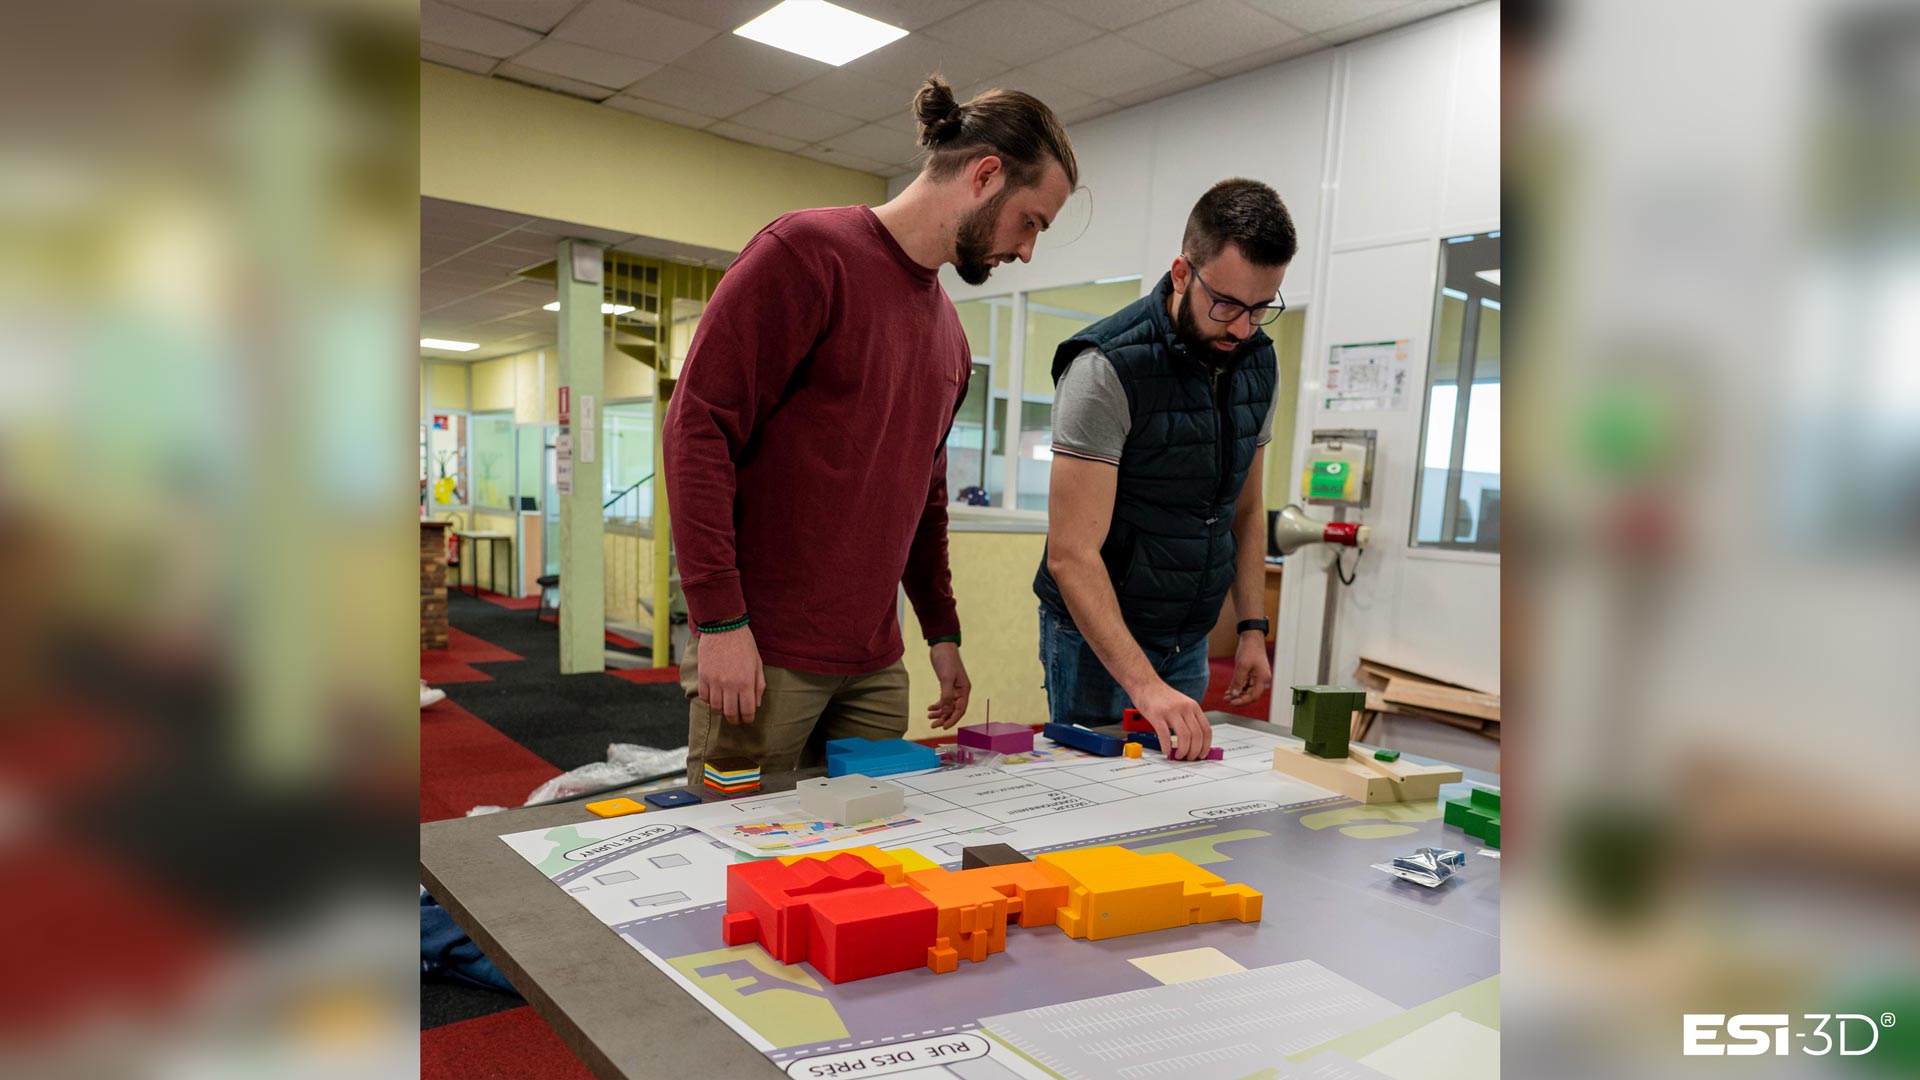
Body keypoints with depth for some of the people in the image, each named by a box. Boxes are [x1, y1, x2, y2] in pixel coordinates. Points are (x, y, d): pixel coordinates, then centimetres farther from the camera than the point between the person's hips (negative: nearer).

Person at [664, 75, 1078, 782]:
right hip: (760, 656, -7)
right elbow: (699, 424, -13)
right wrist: (720, 620, -18)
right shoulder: (808, 251, -7)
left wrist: (942, 631, 21)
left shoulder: (949, 335, 17)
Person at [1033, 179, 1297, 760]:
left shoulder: (1259, 363, 1)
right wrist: (1143, 683, -34)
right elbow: (1072, 554, -27)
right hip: (1099, 640, -6)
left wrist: (1253, 627, 6)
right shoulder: (1107, 369, -22)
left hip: (1189, 642, 7)